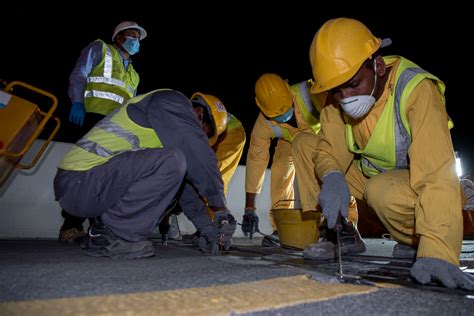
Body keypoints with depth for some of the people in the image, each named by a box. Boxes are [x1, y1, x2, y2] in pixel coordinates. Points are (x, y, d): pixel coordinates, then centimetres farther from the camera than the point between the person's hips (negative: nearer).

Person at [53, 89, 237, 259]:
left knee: (172, 182, 14)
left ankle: (104, 231, 10)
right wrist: (222, 210, -6)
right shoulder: (172, 102, -6)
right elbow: (200, 157, -16)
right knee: (172, 162, -22)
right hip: (79, 184, -10)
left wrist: (206, 226, 19)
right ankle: (115, 235, -9)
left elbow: (183, 180, 21)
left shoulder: (164, 132, 21)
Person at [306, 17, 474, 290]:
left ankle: (417, 243, -3)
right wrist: (332, 177, -37)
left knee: (384, 190, -38)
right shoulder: (337, 100, -14)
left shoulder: (417, 89, -29)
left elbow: (436, 173, -38)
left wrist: (436, 253, -47)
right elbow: (329, 152, -12)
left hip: (415, 184, -5)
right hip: (372, 175, 5)